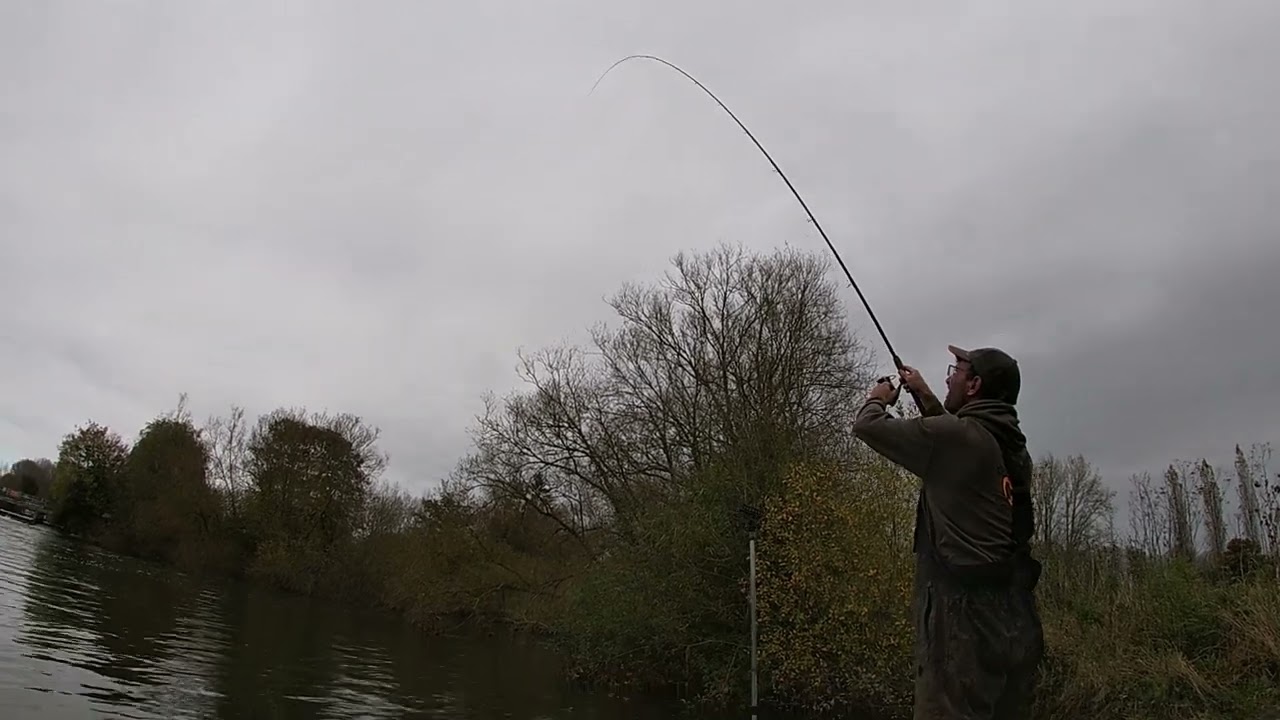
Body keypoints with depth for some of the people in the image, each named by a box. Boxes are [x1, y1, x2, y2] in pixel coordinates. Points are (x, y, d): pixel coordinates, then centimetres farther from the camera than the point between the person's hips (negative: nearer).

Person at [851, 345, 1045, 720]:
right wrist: (924, 396, 35)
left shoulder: (955, 436, -10)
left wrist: (878, 400, 19)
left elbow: (868, 426, -2)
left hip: (965, 617, -8)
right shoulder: (1013, 447, 13)